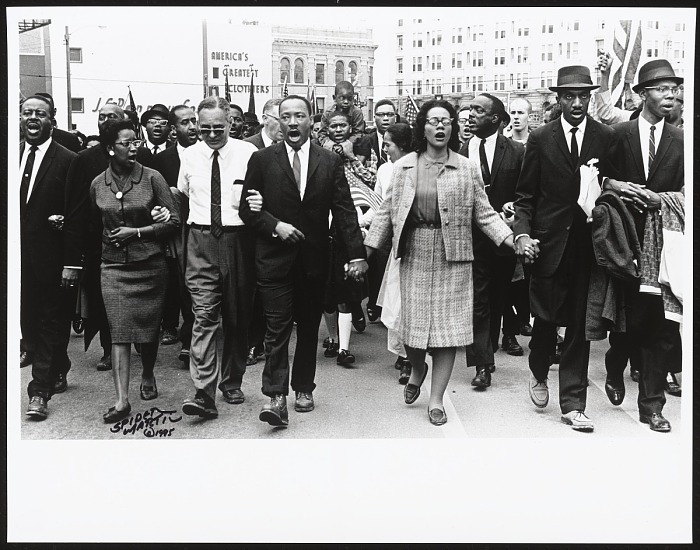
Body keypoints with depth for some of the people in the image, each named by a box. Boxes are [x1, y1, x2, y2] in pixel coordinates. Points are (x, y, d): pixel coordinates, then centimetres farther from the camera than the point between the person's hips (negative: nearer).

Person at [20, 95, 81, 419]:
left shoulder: (68, 161, -8)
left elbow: (76, 216, -10)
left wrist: (72, 264, -14)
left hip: (52, 259, -6)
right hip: (20, 258, 6)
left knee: (51, 325, 3)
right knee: (29, 323, 14)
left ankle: (40, 391, 9)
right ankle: (56, 376, 30)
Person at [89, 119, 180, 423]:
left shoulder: (152, 178, -4)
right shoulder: (98, 184, 4)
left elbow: (173, 220, -6)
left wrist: (136, 232, -12)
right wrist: (106, 240, 6)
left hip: (149, 264, -1)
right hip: (114, 266, 1)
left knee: (149, 327, 10)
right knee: (119, 331, -5)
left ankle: (148, 375, 38)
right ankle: (122, 400, -5)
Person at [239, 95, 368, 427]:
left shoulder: (330, 162, 4)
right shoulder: (262, 160, 2)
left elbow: (345, 211, 1)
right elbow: (247, 209, 2)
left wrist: (356, 254, -7)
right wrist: (275, 226, -15)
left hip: (314, 259, 2)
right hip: (274, 258, -2)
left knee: (309, 327, 12)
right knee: (277, 328, -6)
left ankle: (303, 388, 26)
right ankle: (276, 396, -3)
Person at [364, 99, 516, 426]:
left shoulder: (468, 168, 3)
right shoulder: (403, 167, 6)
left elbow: (484, 214, 4)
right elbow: (387, 212, 7)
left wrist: (513, 241, -8)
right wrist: (365, 254, 3)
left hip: (452, 256, 0)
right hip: (414, 255, 1)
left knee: (448, 326, 0)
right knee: (413, 323, 4)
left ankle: (436, 399, 13)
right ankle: (417, 370, 38)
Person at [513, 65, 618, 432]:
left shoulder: (607, 137, 4)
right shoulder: (540, 139, 2)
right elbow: (525, 195, 1)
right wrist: (522, 233, -10)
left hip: (588, 243, 1)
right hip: (548, 242, 0)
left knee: (579, 324, 4)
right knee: (545, 316, 9)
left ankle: (573, 404, 14)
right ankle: (539, 374, 38)